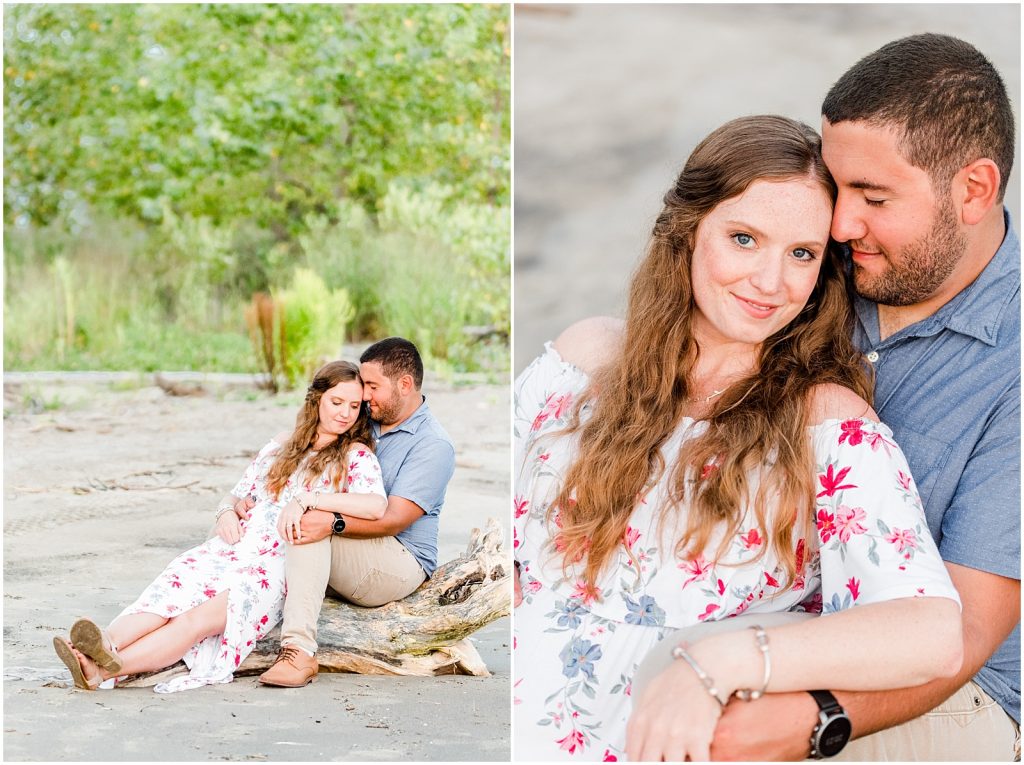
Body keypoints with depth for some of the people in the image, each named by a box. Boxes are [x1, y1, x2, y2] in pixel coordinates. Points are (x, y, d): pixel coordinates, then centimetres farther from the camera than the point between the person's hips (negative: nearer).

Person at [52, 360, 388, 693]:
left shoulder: (356, 456, 4)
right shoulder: (281, 445, 23)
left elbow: (376, 504, -17)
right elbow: (237, 494, 24)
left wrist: (306, 498, -23)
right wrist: (227, 512, -1)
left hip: (279, 566, -5)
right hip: (233, 549, 5)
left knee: (202, 616, -31)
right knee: (174, 588, -29)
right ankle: (106, 643, -53)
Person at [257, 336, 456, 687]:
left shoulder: (433, 445, -11)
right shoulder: (364, 421, 12)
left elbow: (393, 520, -21)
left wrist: (334, 524, -36)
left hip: (402, 563, -8)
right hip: (349, 556, 8)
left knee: (308, 528, -30)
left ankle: (299, 651, -42)